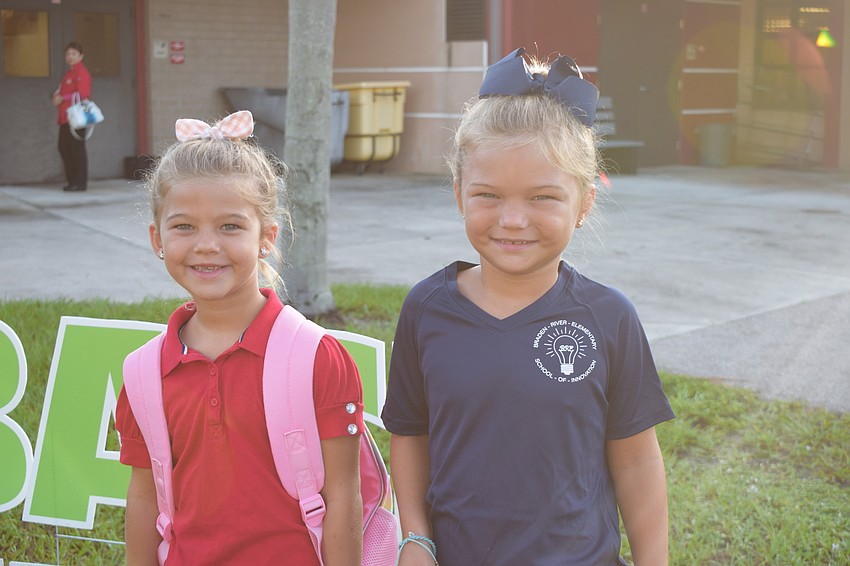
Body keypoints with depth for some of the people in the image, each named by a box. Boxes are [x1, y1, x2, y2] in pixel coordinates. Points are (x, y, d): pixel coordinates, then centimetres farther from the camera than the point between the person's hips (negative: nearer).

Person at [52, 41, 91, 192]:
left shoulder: (81, 72, -8)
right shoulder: (69, 73, 22)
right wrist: (57, 96, 3)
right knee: (64, 148, 11)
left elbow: (82, 94, -18)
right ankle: (72, 181, 18)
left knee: (77, 149, -8)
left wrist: (62, 99, -13)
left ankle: (80, 182, -6)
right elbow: (61, 91, 26)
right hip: (65, 118, 10)